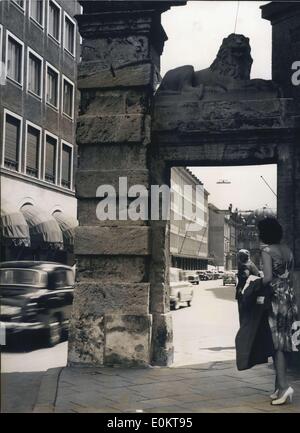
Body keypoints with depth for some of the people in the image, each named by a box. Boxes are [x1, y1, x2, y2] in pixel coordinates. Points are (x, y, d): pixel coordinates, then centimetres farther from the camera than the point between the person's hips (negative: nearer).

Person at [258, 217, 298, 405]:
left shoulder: (267, 250, -10)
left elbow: (268, 278, -20)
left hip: (276, 298, -7)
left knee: (276, 342, -5)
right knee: (283, 342, 11)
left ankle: (284, 385, -13)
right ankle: (280, 386, 16)